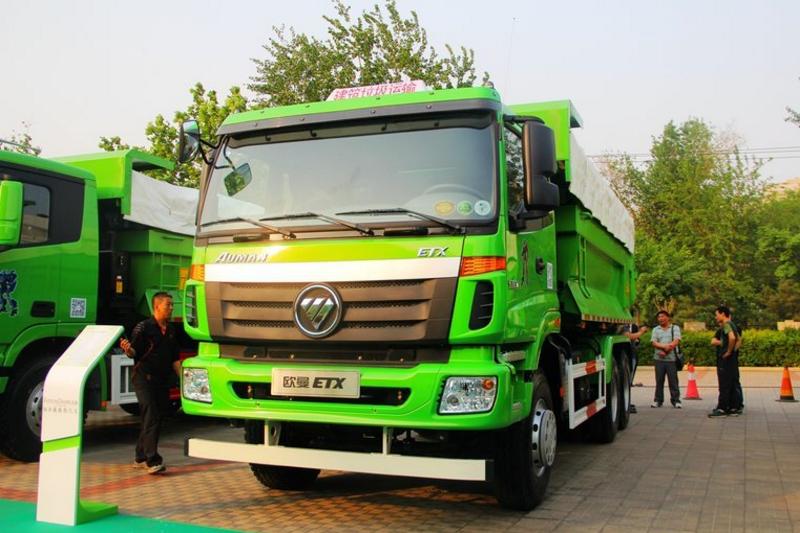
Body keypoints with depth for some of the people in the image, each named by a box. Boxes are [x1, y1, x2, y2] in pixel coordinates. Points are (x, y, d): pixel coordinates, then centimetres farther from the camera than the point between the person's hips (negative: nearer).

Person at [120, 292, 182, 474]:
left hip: (163, 381, 7)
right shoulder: (144, 327, -7)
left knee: (157, 419, 10)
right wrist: (127, 349, -32)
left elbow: (175, 358, 18)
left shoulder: (171, 331, 13)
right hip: (144, 378, -7)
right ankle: (152, 460, -16)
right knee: (151, 418, -14)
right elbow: (134, 352, -10)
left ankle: (140, 457, 22)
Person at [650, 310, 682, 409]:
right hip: (659, 359, 2)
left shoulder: (675, 328, 8)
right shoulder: (656, 329, 15)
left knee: (673, 380, -3)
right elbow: (653, 342, 2)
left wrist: (664, 351, -12)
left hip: (671, 358, -2)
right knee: (659, 380, 4)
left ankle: (676, 400, 4)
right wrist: (665, 346, -16)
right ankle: (658, 400, 10)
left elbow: (676, 341, -5)